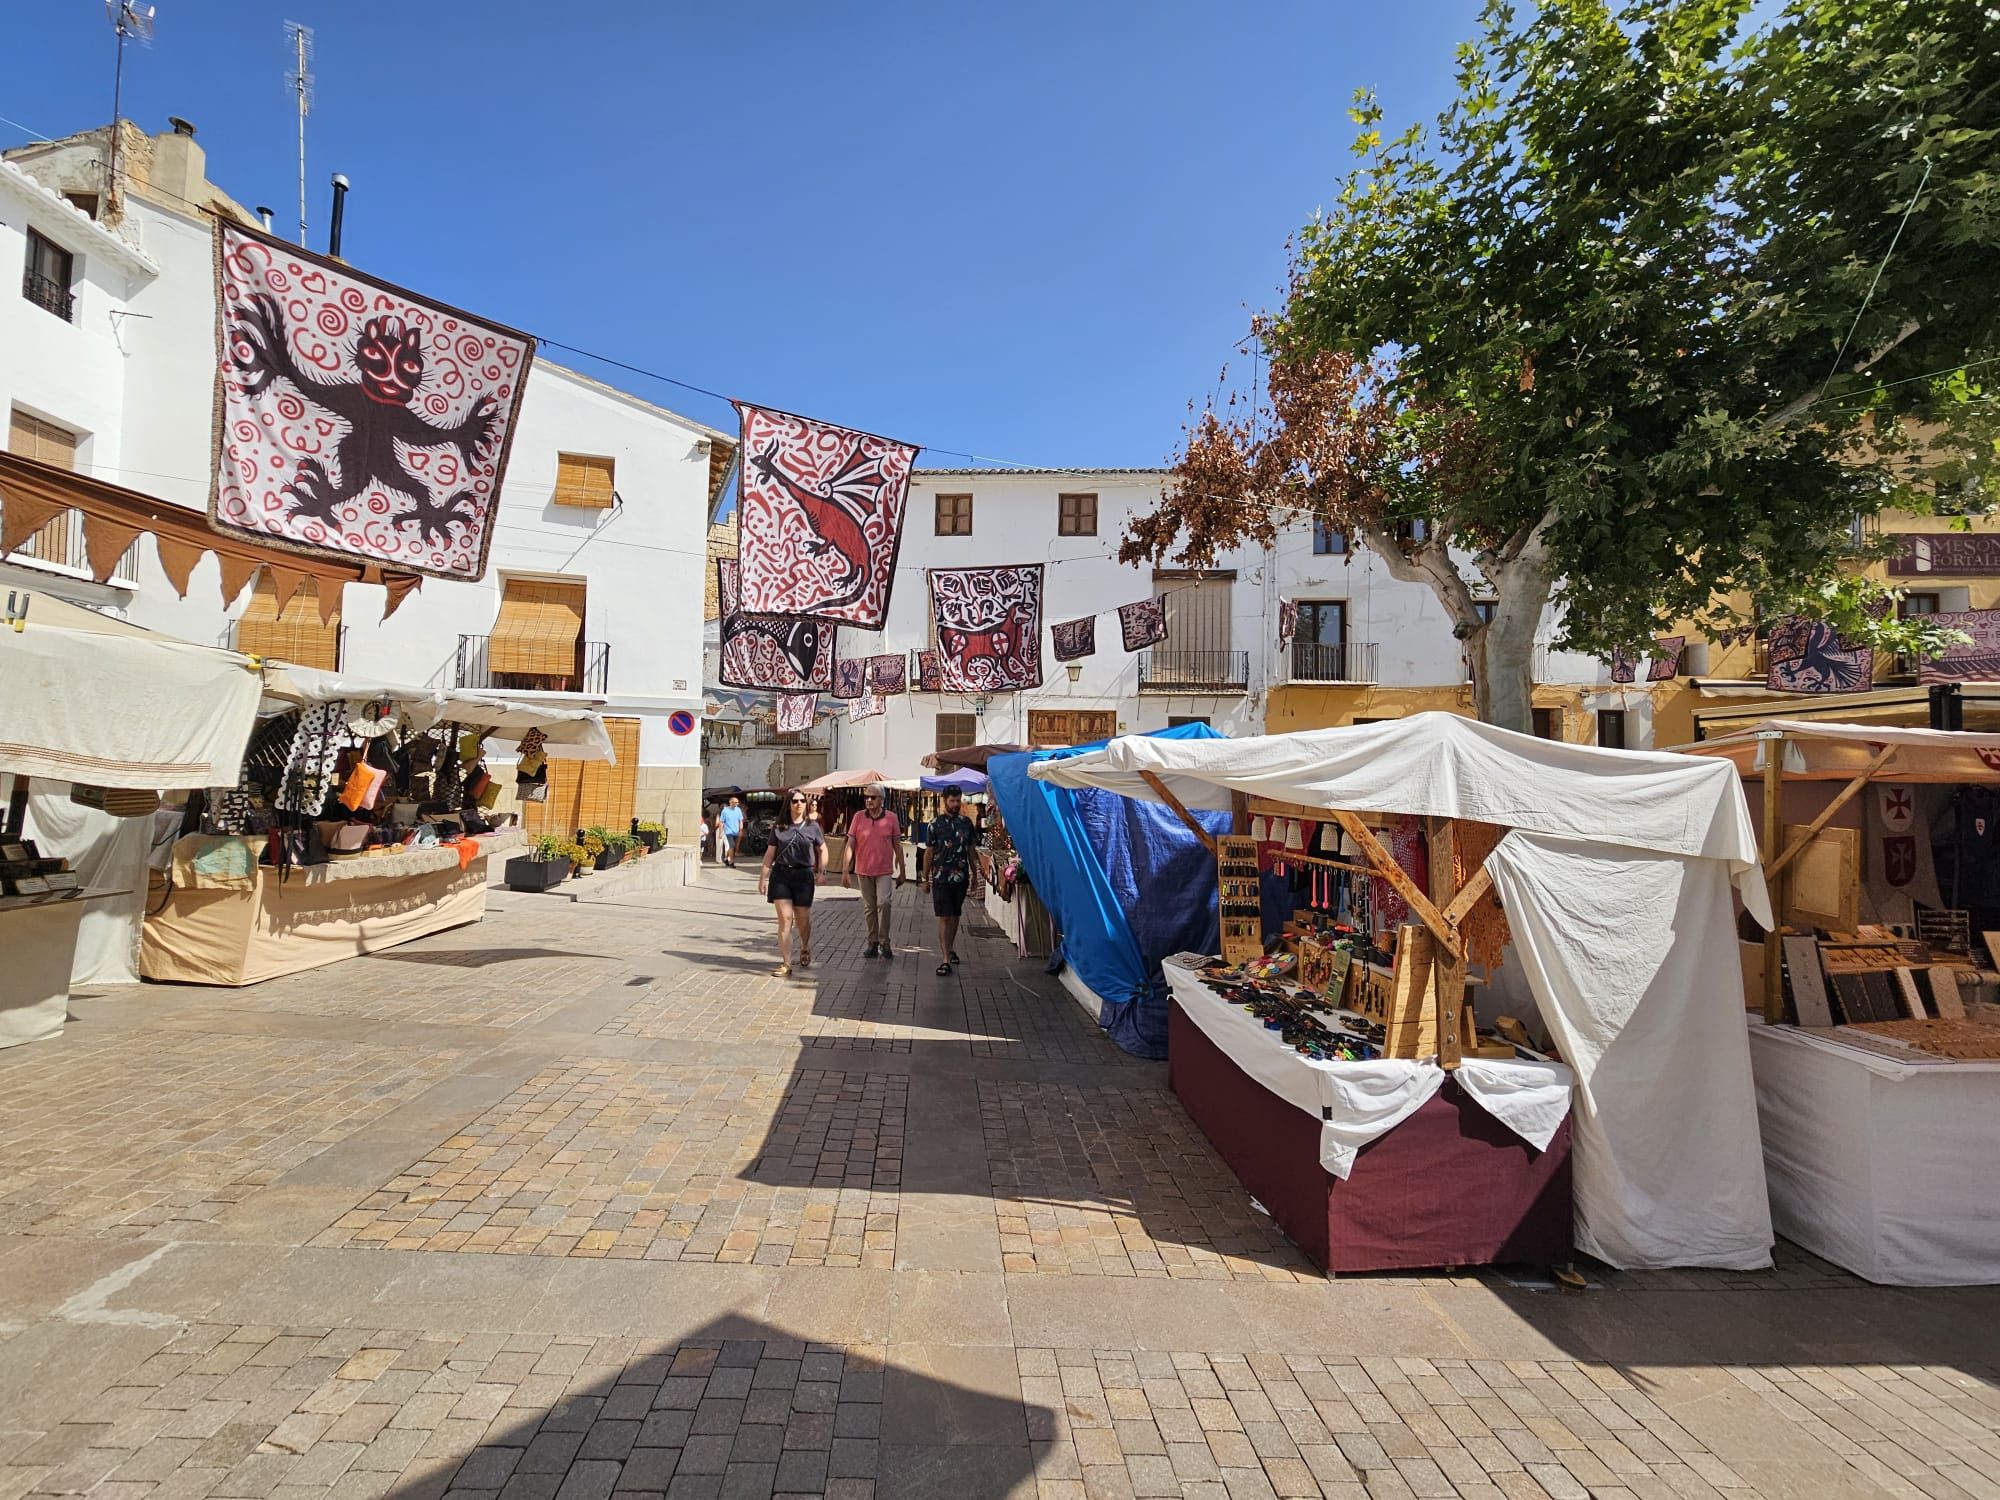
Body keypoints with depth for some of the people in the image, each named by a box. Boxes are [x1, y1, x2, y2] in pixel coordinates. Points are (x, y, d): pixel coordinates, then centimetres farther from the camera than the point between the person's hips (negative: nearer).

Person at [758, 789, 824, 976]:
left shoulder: (812, 827, 3)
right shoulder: (779, 828, 4)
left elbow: (822, 850, 13)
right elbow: (769, 854, 7)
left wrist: (820, 872, 4)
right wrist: (763, 878, 4)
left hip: (804, 876, 0)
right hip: (781, 875, 0)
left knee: (803, 919, 9)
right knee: (784, 919, -5)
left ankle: (805, 950, 39)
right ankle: (786, 964, -2)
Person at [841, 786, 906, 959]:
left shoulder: (892, 818, -3)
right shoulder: (858, 817, -1)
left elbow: (897, 846, 3)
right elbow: (850, 844, 0)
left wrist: (901, 871, 5)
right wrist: (846, 870, -5)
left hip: (884, 870, -2)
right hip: (863, 871, 2)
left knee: (883, 903, -16)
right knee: (869, 908, 10)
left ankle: (884, 942, -2)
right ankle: (873, 943, 22)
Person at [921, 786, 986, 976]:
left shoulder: (966, 823, 6)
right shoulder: (935, 824, -3)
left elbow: (972, 849, 12)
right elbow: (930, 852, 1)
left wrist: (974, 873, 12)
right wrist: (926, 877, 3)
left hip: (961, 877, 3)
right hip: (941, 878, -3)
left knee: (955, 916, 14)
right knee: (944, 918, -7)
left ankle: (950, 949, 33)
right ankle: (945, 959, -10)